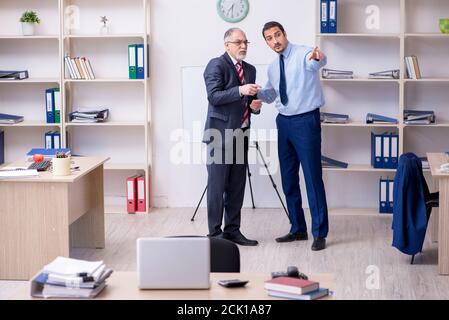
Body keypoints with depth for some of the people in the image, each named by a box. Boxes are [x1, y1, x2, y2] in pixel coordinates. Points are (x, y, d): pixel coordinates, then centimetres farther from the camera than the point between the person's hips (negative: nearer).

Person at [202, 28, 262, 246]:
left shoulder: (249, 69, 17)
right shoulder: (216, 65, -7)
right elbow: (213, 96, -18)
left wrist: (255, 106, 1)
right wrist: (240, 90, -27)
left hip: (240, 135, 7)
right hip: (221, 134, -7)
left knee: (237, 186, 9)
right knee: (217, 186, -3)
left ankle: (232, 231, 16)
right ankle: (215, 234, 2)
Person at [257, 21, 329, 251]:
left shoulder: (303, 53, -11)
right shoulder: (272, 68, 12)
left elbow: (317, 62, -35)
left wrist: (317, 58, -60)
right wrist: (255, 92, 3)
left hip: (306, 120, -8)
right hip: (284, 122, 8)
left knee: (312, 177, -5)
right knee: (288, 179, 12)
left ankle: (320, 233, 2)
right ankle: (298, 229, 23)